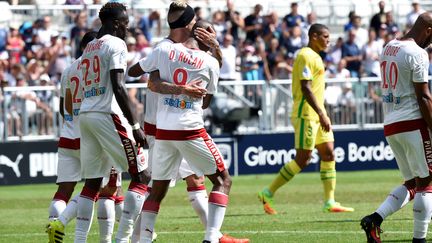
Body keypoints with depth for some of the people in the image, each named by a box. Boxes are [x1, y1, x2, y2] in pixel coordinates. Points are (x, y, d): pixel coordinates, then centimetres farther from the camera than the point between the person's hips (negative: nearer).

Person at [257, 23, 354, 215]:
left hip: (317, 114, 10)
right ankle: (267, 194, -3)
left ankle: (330, 202, 4)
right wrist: (321, 115, -24)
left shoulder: (314, 56, 18)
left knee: (328, 154, 5)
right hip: (306, 114, -10)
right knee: (303, 159, -9)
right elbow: (306, 88, -21)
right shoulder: (306, 56, -14)